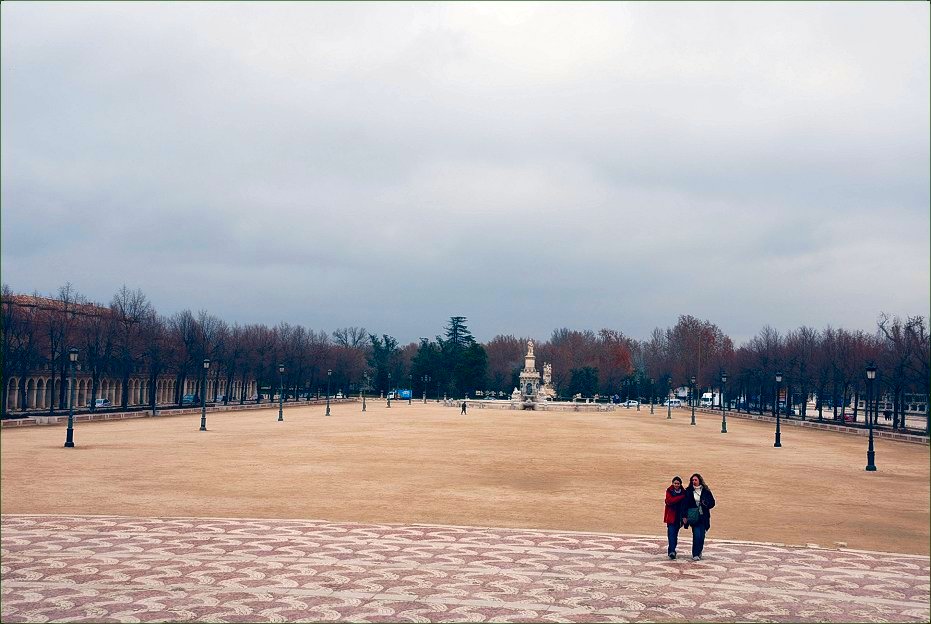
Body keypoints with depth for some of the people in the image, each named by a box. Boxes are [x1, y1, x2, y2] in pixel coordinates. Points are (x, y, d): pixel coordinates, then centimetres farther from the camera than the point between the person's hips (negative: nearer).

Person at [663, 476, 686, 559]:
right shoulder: (669, 491, -1)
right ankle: (672, 551, -17)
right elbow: (670, 501, -17)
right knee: (671, 533, -12)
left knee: (675, 534, 9)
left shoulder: (683, 492, 4)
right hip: (671, 516, -3)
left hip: (678, 517, 3)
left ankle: (671, 550, 22)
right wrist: (682, 497, -20)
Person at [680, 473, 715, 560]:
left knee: (702, 536, 1)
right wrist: (684, 516, -7)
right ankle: (695, 554, -4)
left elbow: (712, 503, 7)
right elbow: (684, 504, 0)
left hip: (703, 517, 1)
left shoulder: (706, 491, 3)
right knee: (696, 535, -11)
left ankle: (699, 552, 20)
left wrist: (706, 503, -15)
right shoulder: (688, 491, 1)